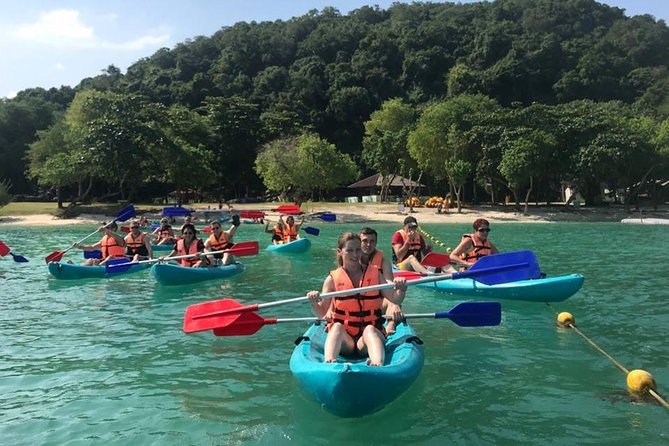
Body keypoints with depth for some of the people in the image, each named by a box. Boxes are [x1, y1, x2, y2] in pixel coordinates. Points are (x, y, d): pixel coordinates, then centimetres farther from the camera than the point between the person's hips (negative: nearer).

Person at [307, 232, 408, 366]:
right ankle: (329, 363, -54)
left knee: (370, 329, -32)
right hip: (343, 337, 0)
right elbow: (321, 313, 2)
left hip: (371, 333, 0)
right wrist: (314, 303, -20)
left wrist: (401, 290, -17)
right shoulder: (332, 279, 5)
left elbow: (395, 300, 4)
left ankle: (378, 365, -59)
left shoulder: (374, 274, 9)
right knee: (337, 326, -31)